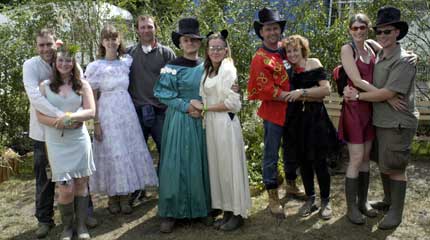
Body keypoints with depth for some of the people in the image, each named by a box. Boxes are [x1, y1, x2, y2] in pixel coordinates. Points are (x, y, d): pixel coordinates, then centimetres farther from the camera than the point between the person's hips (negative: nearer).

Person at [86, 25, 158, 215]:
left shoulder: (127, 62, 6)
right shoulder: (95, 67, -3)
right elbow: (92, 97, -4)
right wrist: (96, 122, -9)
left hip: (127, 111, 4)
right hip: (107, 113, -3)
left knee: (130, 150, 5)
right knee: (111, 153, 1)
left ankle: (125, 197, 18)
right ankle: (113, 198, 17)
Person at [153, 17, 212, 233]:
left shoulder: (206, 67, 8)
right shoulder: (171, 67, -3)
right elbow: (161, 92, -8)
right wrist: (186, 106, -15)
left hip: (202, 121, 3)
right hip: (178, 121, -3)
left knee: (200, 163, 7)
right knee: (176, 164, -3)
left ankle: (202, 208, 20)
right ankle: (170, 213, 7)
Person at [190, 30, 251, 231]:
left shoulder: (228, 69, -11)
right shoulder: (208, 70, 13)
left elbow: (233, 103, -17)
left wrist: (204, 108, -11)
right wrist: (201, 109, -2)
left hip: (225, 123, -8)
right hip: (211, 123, 8)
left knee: (230, 166, 0)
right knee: (218, 167, 11)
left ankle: (237, 213, 14)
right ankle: (227, 211, 23)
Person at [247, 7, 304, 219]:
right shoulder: (259, 59, -12)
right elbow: (267, 91, -18)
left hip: (291, 111, 7)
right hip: (273, 113, -7)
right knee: (271, 156, 2)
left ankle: (291, 185, 38)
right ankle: (272, 197, 12)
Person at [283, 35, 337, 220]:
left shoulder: (313, 64, -4)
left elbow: (326, 89, -12)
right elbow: (289, 96, 8)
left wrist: (302, 92, -18)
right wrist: (312, 94, -6)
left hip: (315, 119, -4)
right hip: (296, 120, 4)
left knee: (319, 161, 0)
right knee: (303, 161, 11)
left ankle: (325, 201, 16)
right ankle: (310, 199, 26)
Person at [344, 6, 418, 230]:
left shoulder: (403, 60, -15)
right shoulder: (378, 58, 9)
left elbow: (387, 93, -21)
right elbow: (370, 86, 13)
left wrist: (358, 96, -13)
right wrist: (351, 89, -6)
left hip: (398, 124, -7)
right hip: (380, 121, 7)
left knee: (395, 168, 1)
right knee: (383, 163, 18)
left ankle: (396, 212, 15)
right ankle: (388, 200, 36)